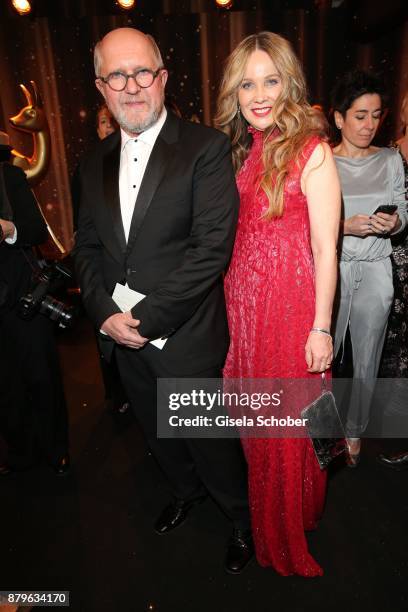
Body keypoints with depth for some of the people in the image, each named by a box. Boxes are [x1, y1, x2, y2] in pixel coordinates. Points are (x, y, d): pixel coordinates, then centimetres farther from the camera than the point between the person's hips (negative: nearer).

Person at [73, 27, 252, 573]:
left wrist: (147, 318, -19)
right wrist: (106, 313, -7)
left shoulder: (206, 148, -11)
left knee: (210, 441, 12)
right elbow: (87, 247, 8)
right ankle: (186, 491, 55)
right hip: (123, 338, 6)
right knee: (159, 436, 25)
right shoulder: (96, 163, 8)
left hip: (187, 339, -6)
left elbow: (213, 246, -20)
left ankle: (243, 518, 43)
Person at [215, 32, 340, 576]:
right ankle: (265, 518, 48)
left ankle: (293, 527, 40)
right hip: (242, 306, 6)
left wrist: (321, 328, -12)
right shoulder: (240, 153, 10)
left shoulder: (311, 151, -8)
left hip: (292, 307, -6)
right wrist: (230, 306, 10)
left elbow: (325, 249, -10)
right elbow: (233, 238, 12)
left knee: (290, 424, 9)